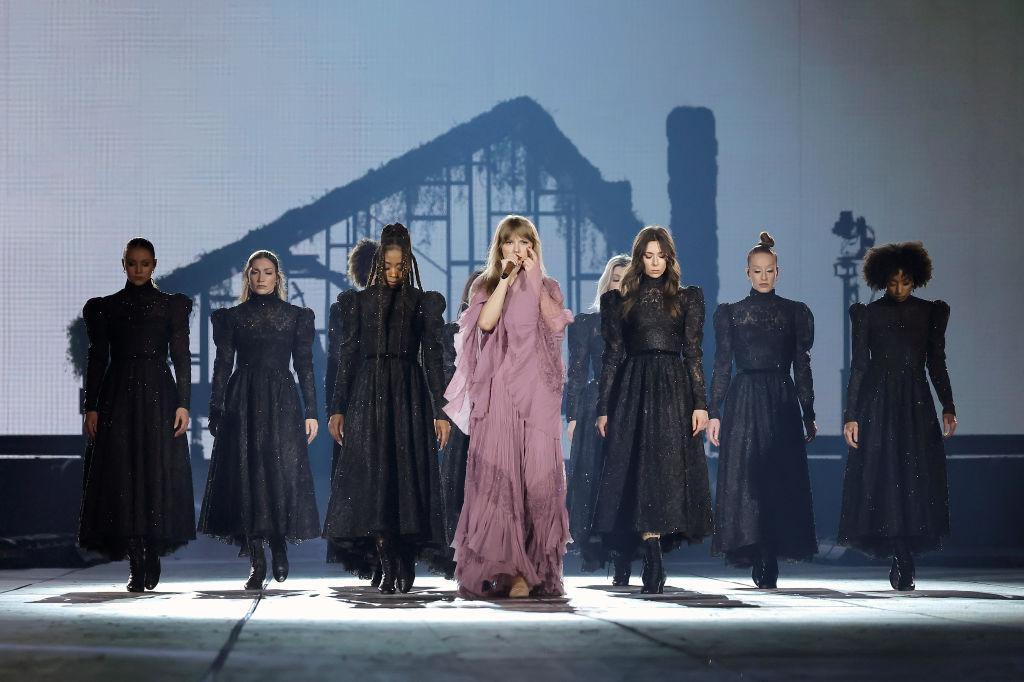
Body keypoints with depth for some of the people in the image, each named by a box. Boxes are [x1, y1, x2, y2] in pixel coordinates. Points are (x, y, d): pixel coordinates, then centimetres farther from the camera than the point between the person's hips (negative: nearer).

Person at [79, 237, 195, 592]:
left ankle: (154, 554, 10)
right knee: (122, 476, -5)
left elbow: (182, 357, 3)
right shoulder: (105, 308, 10)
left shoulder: (172, 305, 7)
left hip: (158, 396, -1)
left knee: (159, 473, -5)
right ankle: (136, 566, -3)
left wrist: (183, 403, -6)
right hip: (118, 398, 1)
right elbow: (97, 359, 8)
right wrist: (91, 407, 0)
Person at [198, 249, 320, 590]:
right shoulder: (232, 317, 9)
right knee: (246, 475, -4)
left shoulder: (297, 316, 9)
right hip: (242, 403, 0)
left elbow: (304, 365, 7)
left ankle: (280, 545, 14)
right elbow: (222, 365, 7)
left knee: (284, 472, -8)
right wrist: (216, 411, 0)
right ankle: (257, 560, 0)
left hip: (281, 401, 0)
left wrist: (311, 411, 0)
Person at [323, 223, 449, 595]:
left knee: (409, 476, -5)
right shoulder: (360, 302, 9)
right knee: (372, 477, -7)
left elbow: (433, 357, 5)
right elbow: (347, 355, 8)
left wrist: (440, 410, -1)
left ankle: (406, 562, 0)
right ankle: (388, 566, -9)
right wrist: (338, 408, 2)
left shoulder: (424, 303, 7)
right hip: (368, 395, 0)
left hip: (409, 397, 0)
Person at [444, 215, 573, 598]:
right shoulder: (486, 286, 13)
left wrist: (534, 280, -5)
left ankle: (533, 568, -4)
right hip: (498, 391, -1)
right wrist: (506, 279, -6)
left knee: (537, 475, -6)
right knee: (498, 473, -9)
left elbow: (556, 323, -6)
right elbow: (486, 322, -8)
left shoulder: (547, 288, 15)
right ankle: (501, 565, -10)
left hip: (537, 391, 1)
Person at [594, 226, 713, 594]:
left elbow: (694, 353, 5)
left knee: (671, 466, -6)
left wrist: (700, 403, -4)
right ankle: (653, 563, -9)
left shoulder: (688, 298, 10)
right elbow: (612, 356, 9)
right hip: (634, 389, 0)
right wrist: (604, 408, 4)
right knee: (643, 469, -7)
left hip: (675, 389, 0)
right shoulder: (620, 301, 10)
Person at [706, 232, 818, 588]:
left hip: (782, 403, 0)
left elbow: (802, 366, 7)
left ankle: (767, 564, 0)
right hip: (742, 403, 0)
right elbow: (722, 366, 5)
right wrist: (714, 413, -3)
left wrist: (809, 415, 4)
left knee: (780, 481, -5)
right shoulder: (729, 313, 8)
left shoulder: (796, 313, 8)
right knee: (744, 478, -6)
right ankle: (762, 564, -2)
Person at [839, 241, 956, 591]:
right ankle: (903, 562, 1)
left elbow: (937, 363, 12)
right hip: (878, 405, -2)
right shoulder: (868, 314, 2)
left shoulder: (932, 312, 8)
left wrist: (948, 407, 5)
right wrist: (851, 415, -4)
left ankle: (901, 561, 6)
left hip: (916, 405, 2)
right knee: (882, 480, -6)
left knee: (918, 481, -4)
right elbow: (859, 366, 1)